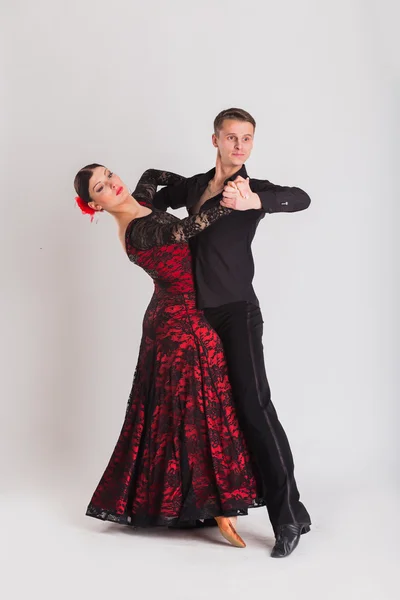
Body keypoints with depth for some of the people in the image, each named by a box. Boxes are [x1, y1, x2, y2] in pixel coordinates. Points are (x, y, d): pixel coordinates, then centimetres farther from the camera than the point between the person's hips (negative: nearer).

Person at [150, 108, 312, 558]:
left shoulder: (253, 189, -5)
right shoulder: (194, 186, 12)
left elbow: (301, 199, -25)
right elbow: (159, 196, 33)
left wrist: (253, 201, -40)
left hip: (236, 311, -6)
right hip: (195, 314, 6)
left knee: (253, 404, -14)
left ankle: (289, 515, -11)